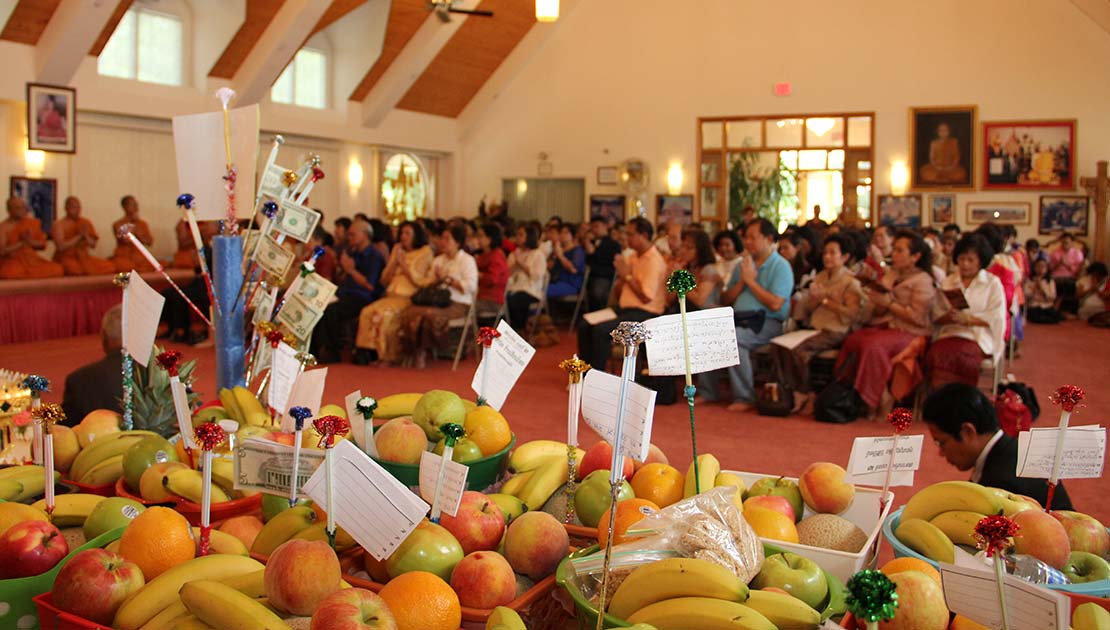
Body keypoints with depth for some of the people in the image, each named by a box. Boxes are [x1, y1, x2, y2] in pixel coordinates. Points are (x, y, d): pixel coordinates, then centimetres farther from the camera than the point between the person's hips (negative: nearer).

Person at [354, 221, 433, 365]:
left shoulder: (425, 252, 6)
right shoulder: (397, 250, 22)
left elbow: (417, 280, -5)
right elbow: (384, 280, 17)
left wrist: (402, 262, -5)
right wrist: (394, 261, 4)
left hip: (409, 298, -5)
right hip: (391, 296, 5)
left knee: (384, 314, -33)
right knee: (367, 312, -24)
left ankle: (385, 356, -25)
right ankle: (365, 351, -28)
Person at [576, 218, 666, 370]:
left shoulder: (654, 261, -12)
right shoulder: (632, 257, 14)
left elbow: (646, 297, -20)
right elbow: (617, 292, 17)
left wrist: (627, 275, -13)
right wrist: (621, 276, -4)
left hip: (645, 314, -9)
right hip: (624, 309, 9)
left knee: (601, 330, -27)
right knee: (584, 327, -5)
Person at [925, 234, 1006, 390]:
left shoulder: (993, 283, 13)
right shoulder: (947, 282, 22)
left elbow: (996, 318, 1)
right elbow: (935, 317, 16)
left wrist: (966, 318, -12)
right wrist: (948, 317, -7)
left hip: (977, 338, -3)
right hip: (948, 335, 3)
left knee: (952, 355, -36)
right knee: (934, 353, -33)